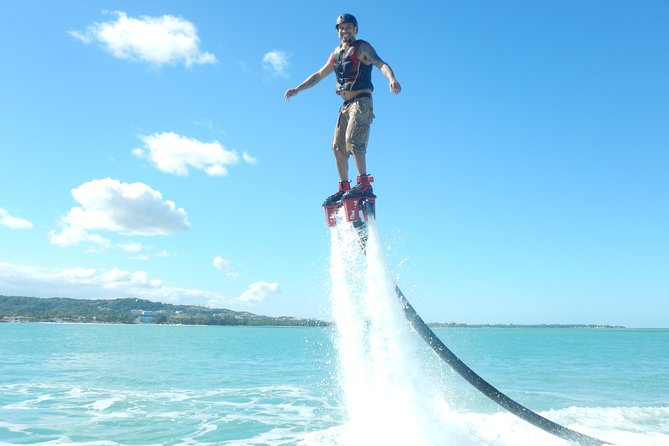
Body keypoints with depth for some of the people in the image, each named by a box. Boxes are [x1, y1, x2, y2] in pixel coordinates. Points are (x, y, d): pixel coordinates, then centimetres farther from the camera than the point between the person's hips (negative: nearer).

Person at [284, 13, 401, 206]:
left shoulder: (362, 47, -1)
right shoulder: (337, 53, 20)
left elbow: (380, 63, -20)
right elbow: (319, 75, 28)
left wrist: (392, 79, -41)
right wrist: (297, 89, 24)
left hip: (362, 102, -7)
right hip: (345, 105, 7)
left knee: (352, 139, -24)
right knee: (338, 147, 2)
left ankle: (364, 184, -25)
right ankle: (344, 188, 7)